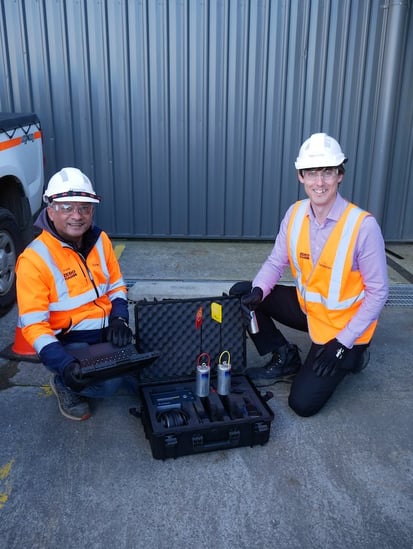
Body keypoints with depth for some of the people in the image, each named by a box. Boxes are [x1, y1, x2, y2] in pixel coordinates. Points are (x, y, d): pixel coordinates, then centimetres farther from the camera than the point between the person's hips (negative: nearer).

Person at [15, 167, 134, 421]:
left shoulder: (100, 240, 0)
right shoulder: (35, 258, -18)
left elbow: (116, 286, 11)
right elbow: (33, 323, -19)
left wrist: (119, 319, -8)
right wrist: (63, 363, -32)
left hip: (106, 331, 6)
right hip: (69, 339, -5)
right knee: (107, 383, -26)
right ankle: (64, 385, 6)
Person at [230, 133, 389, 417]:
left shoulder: (363, 225, -26)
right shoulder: (295, 213, -10)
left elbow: (378, 292, -19)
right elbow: (276, 262, -1)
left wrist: (342, 344, -20)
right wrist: (258, 291, -23)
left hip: (342, 326, -5)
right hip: (307, 307, 5)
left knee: (303, 403, -8)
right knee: (241, 294, -9)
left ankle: (351, 354, 18)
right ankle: (285, 359, 8)